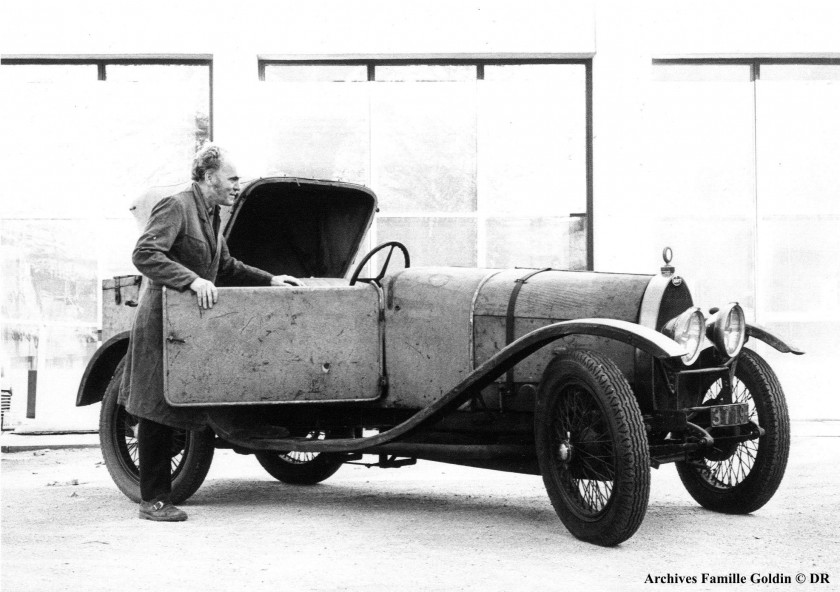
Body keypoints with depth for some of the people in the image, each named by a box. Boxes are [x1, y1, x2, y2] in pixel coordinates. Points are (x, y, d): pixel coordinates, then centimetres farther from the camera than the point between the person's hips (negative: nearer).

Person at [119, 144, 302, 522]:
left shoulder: (209, 214, 17)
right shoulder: (176, 207, -13)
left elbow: (227, 267, 25)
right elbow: (144, 254, -24)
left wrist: (269, 280, 15)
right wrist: (192, 280, -32)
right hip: (162, 322, -9)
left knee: (171, 412, 10)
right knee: (156, 410, -3)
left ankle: (158, 495, 15)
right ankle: (153, 501, 2)